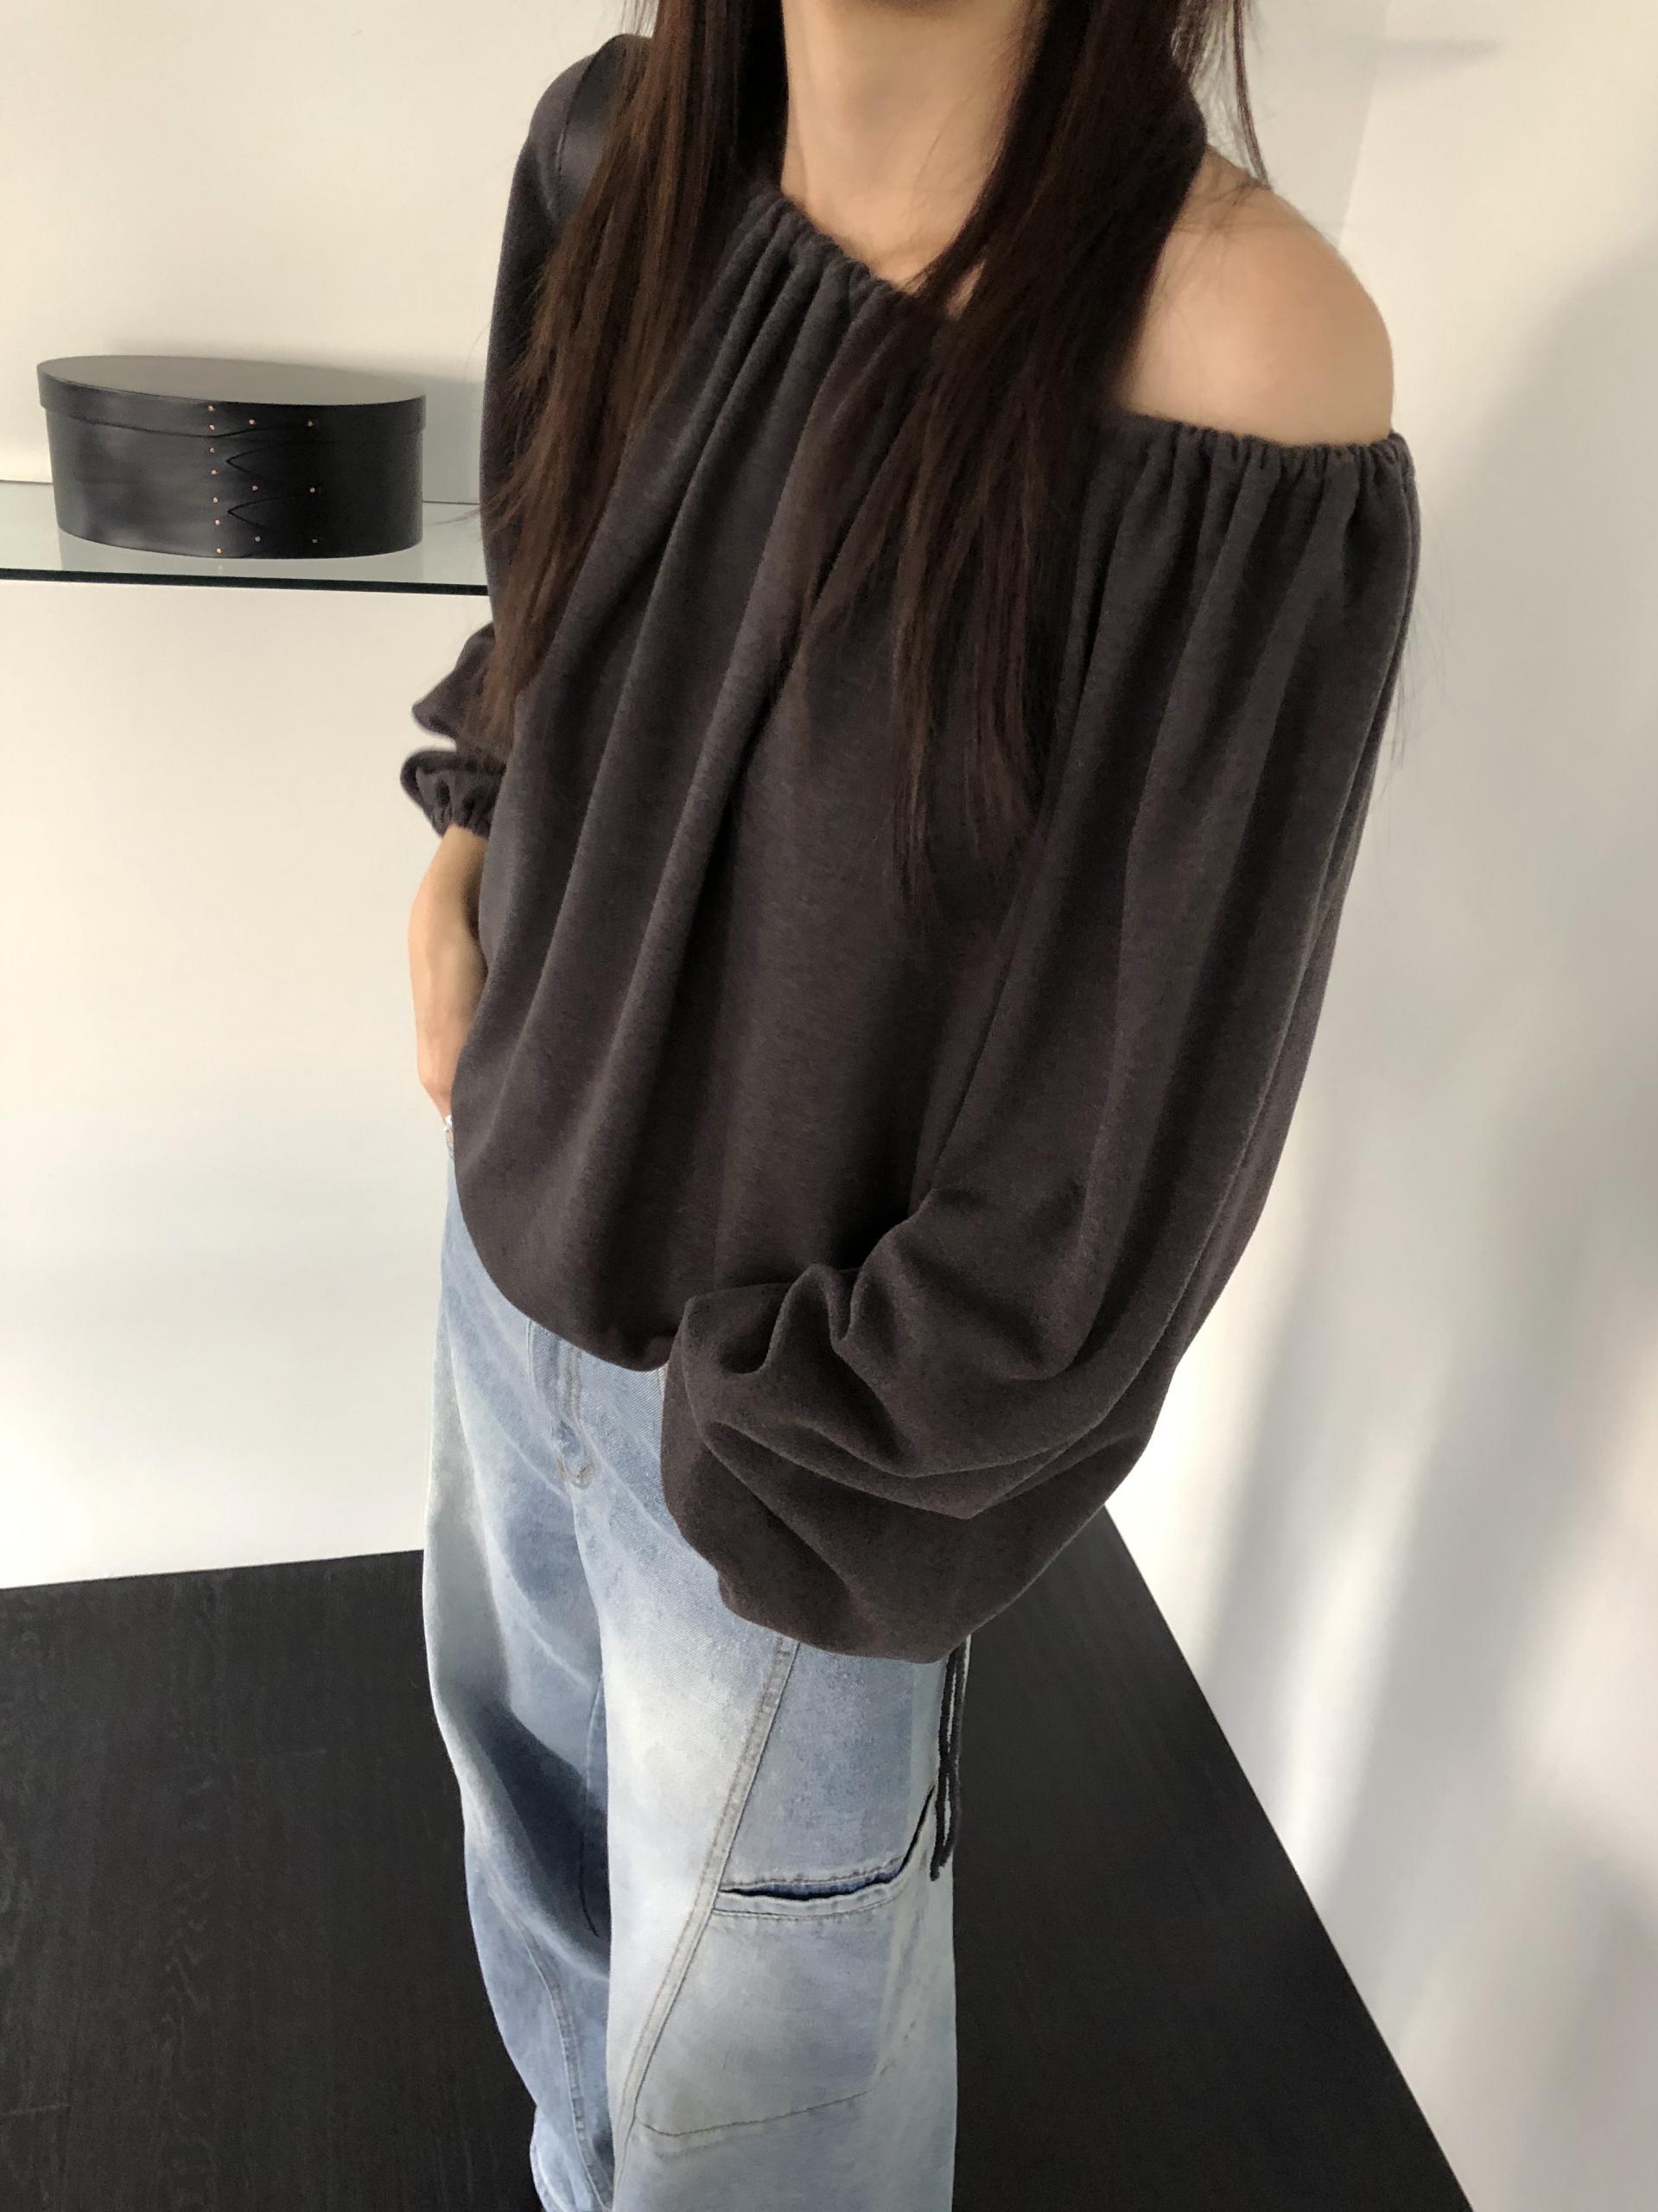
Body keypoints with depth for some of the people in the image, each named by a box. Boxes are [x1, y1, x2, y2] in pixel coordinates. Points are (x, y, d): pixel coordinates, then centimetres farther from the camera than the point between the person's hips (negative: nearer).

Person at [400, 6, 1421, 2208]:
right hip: (519, 1238, 7)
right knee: (529, 1763, 28)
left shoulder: (1232, 363, -27)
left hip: (781, 1401, -6)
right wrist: (470, 828, 5)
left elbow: (1150, 1103, -21)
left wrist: (806, 1459, -12)